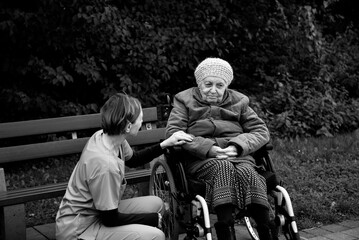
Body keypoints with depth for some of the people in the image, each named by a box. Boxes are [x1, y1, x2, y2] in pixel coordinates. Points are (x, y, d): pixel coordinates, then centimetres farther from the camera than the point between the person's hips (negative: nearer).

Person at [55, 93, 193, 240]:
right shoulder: (105, 164, -33)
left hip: (98, 211, 10)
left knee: (156, 204, 13)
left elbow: (133, 160, 18)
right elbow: (110, 220, -22)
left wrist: (165, 144, 10)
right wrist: (155, 219, -11)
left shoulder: (103, 135, -6)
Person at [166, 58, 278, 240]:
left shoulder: (238, 101, 20)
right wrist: (208, 148, -15)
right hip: (200, 158, -2)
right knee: (223, 168, -36)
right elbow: (173, 132, -2)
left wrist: (237, 146, -9)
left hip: (237, 155, 2)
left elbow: (261, 131, 12)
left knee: (247, 171, -32)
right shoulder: (185, 100, 14)